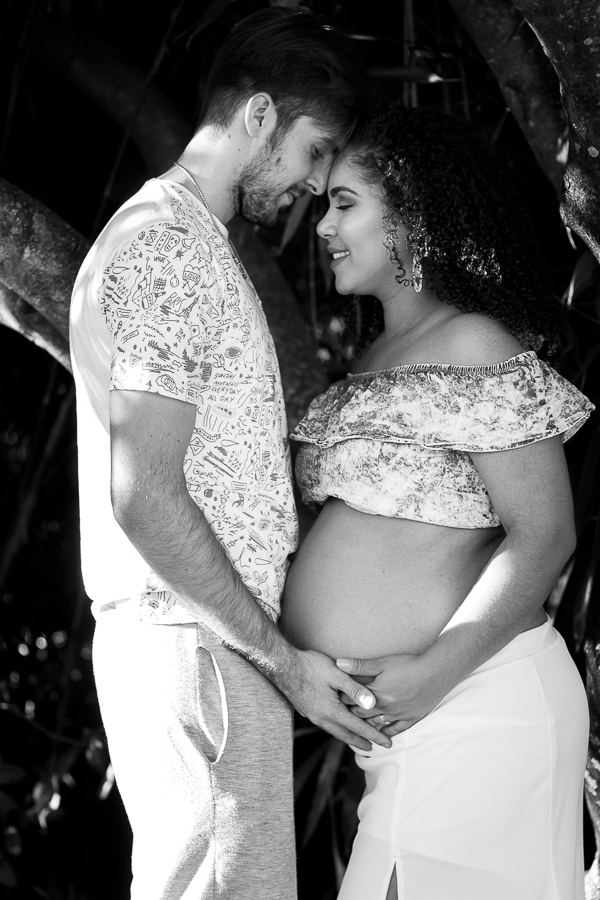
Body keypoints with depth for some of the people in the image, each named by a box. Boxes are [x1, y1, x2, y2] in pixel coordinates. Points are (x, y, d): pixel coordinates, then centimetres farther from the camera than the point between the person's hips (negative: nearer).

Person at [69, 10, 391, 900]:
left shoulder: (190, 241, 19)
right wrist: (281, 656, -15)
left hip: (211, 642, 10)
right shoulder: (168, 250, -14)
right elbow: (146, 499, -20)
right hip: (198, 648, -10)